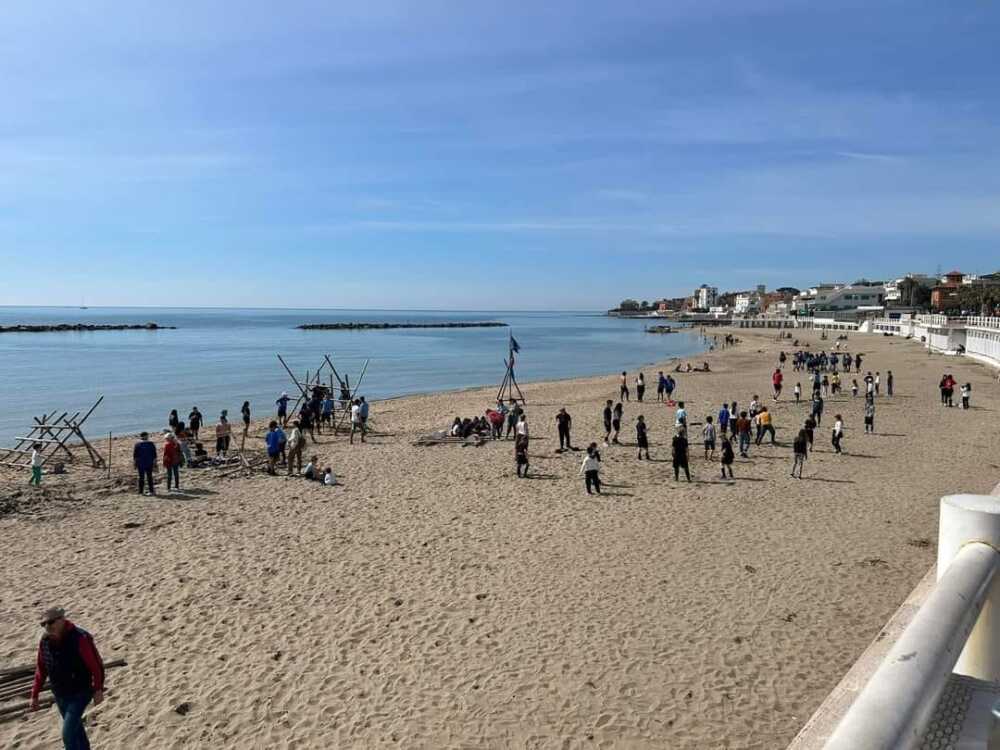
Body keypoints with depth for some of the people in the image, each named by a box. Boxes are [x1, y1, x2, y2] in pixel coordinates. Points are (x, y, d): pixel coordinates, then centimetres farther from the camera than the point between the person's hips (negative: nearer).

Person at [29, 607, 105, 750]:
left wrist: (98, 690, -20)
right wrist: (34, 695, 7)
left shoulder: (80, 638, -25)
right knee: (75, 728, 20)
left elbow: (96, 665, -20)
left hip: (80, 693, -6)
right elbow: (40, 669, 6)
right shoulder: (45, 641, -6)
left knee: (68, 734, -9)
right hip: (59, 694, 6)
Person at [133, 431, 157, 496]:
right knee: (149, 477, 10)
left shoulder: (137, 445, -2)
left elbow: (134, 455, -2)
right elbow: (154, 455, 2)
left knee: (141, 477, 4)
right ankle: (151, 491, 9)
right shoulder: (151, 444, 1)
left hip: (140, 464, -1)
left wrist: (135, 464, 5)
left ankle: (140, 491, 3)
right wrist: (155, 464, 7)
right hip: (149, 464, 1)